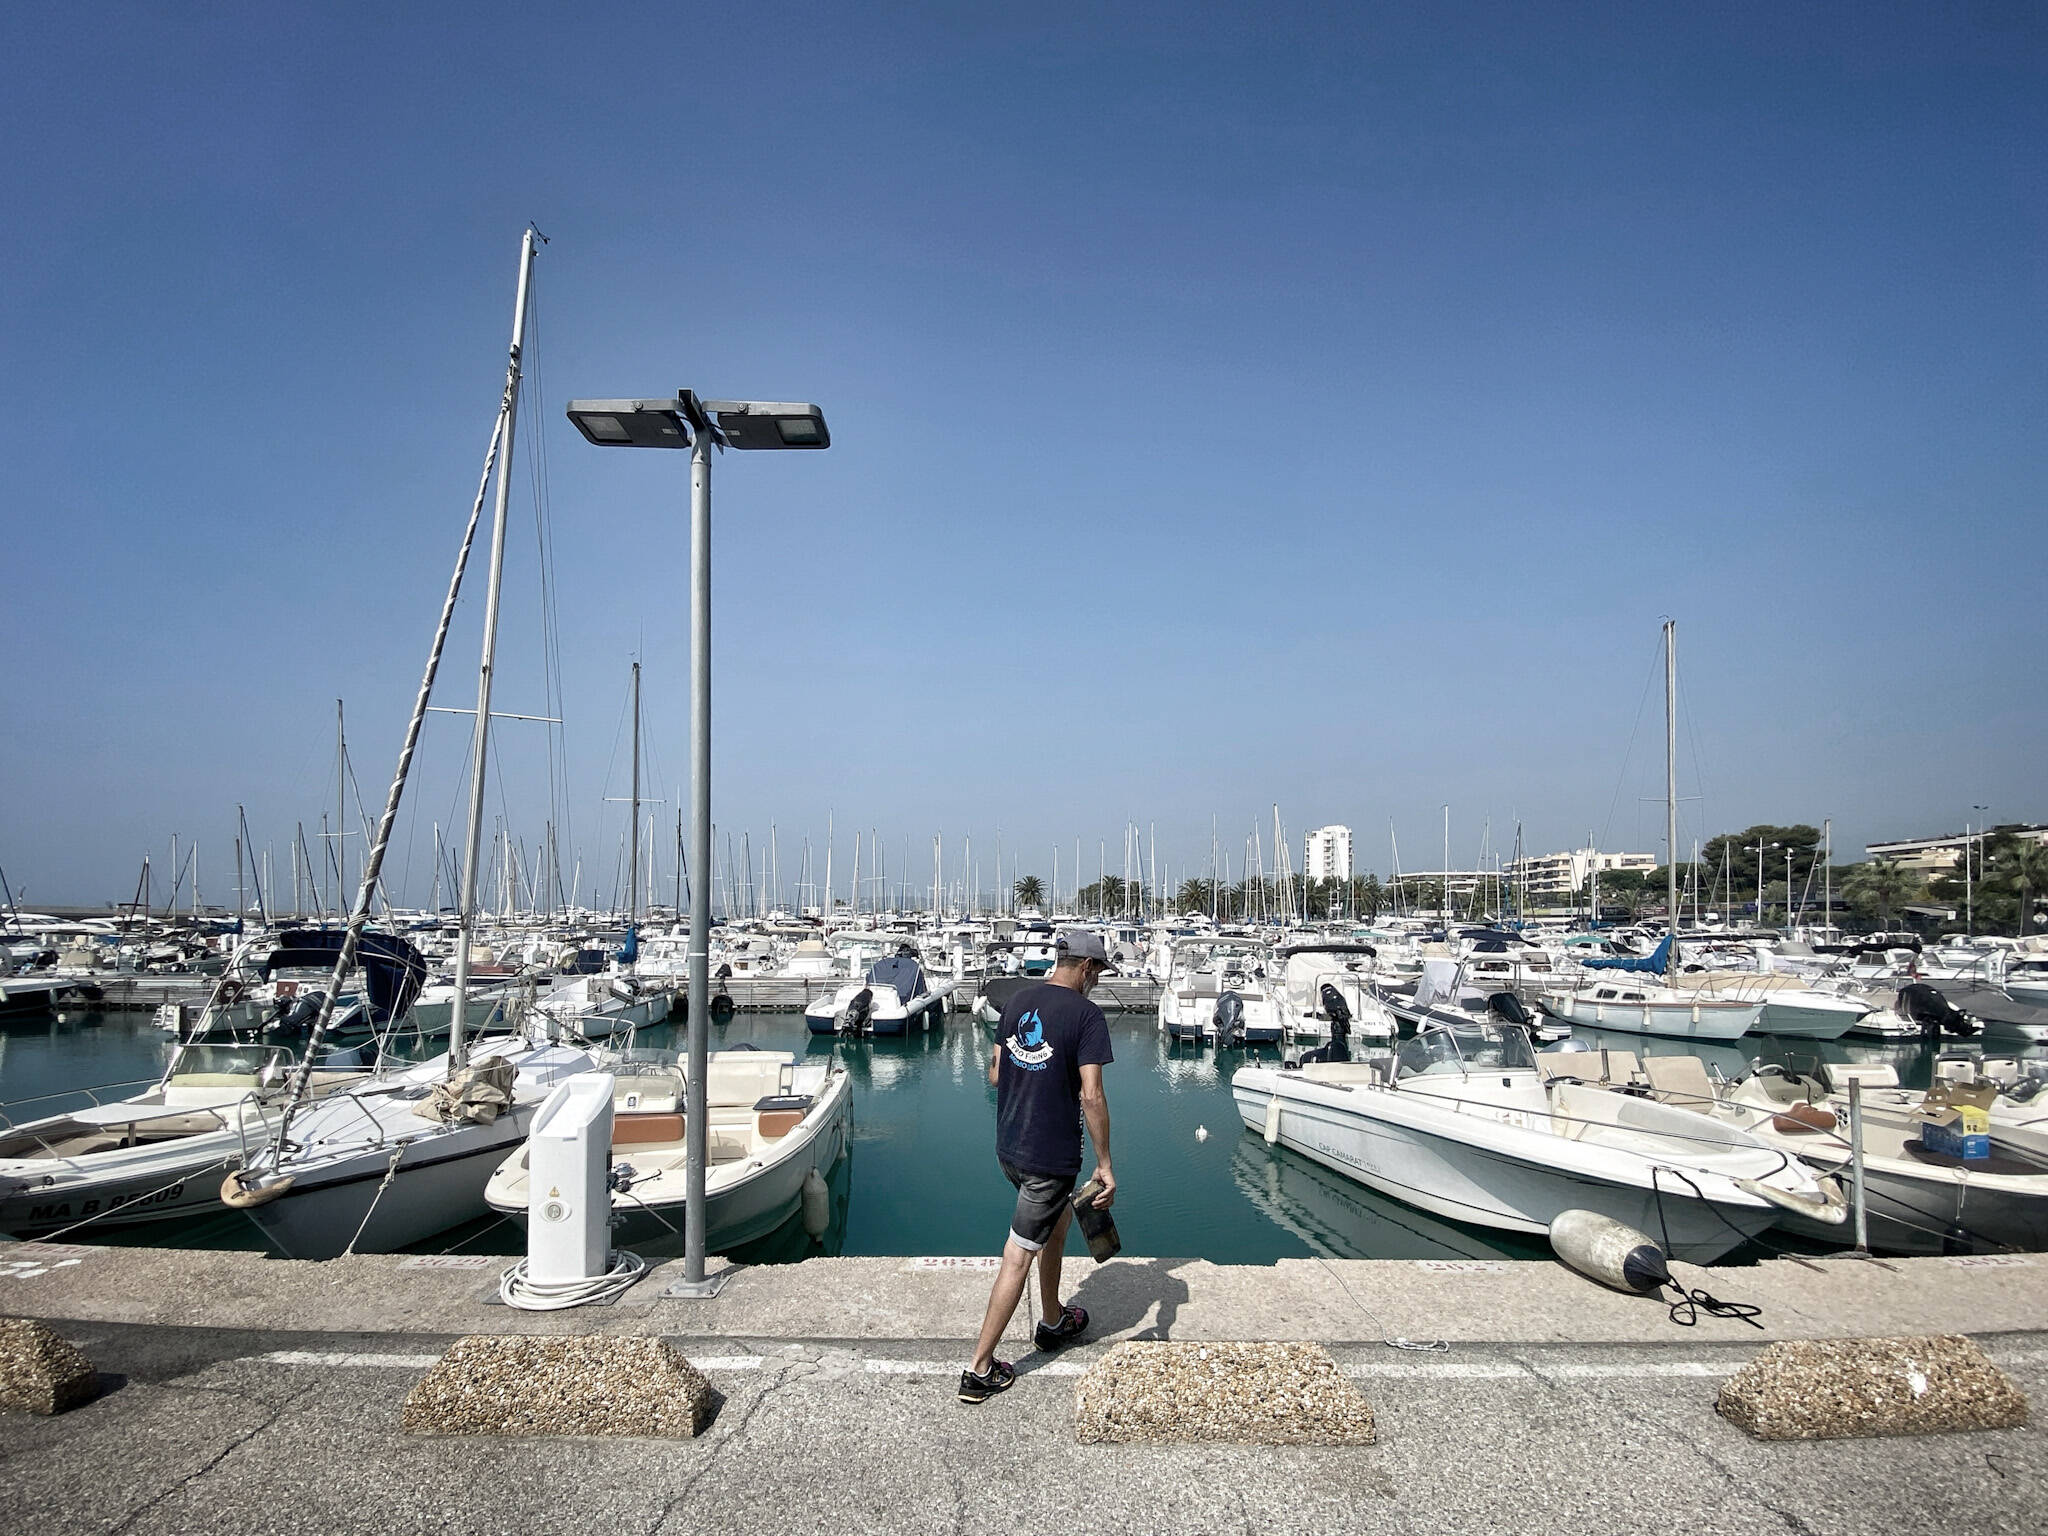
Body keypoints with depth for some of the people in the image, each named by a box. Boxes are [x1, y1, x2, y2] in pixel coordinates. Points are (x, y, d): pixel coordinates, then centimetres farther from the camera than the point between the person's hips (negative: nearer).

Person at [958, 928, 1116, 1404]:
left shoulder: (1019, 1000, 5)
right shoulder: (1086, 1015, -16)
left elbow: (995, 1075, 11)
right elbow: (1091, 1096, -21)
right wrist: (1105, 1165, -14)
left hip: (1008, 1147, 7)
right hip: (1051, 1155, -7)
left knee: (1059, 1219, 28)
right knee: (1019, 1256, 1)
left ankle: (1053, 1321, 43)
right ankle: (979, 1369, 8)